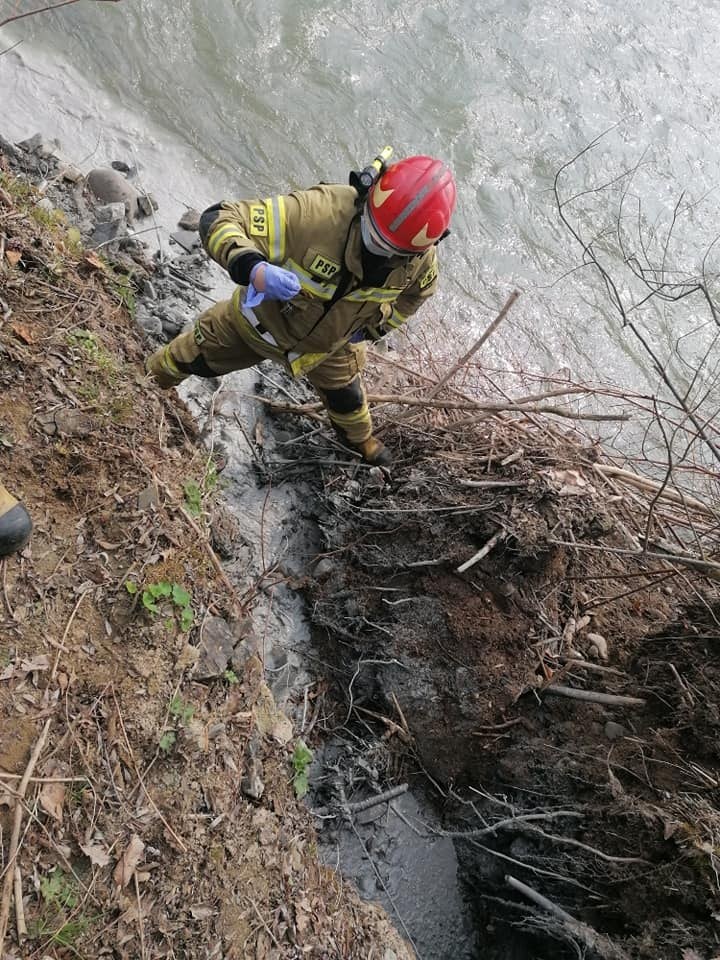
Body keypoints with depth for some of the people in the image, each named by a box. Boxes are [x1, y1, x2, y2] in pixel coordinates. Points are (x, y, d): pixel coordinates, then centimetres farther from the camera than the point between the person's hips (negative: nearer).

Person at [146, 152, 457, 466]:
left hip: (328, 344, 3)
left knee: (346, 397, 26)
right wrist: (254, 270, -63)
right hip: (262, 319, -2)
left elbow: (415, 291, 0)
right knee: (191, 357, 20)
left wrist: (374, 325, -6)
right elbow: (218, 220, -45)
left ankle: (359, 438, 64)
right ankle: (151, 376, 58)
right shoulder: (321, 211, -46)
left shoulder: (420, 260, -28)